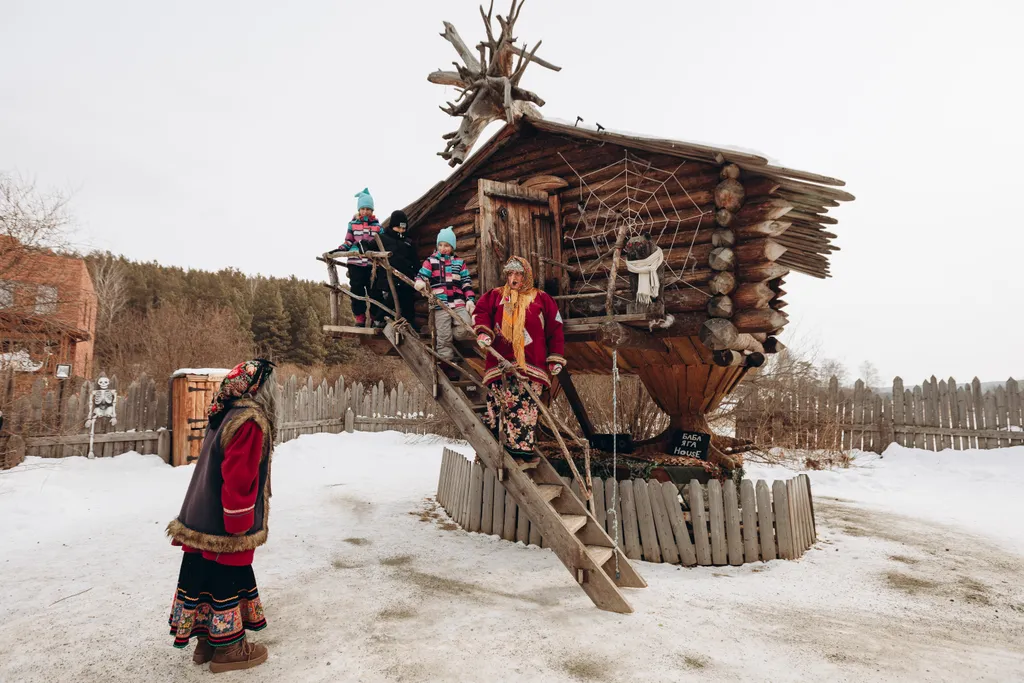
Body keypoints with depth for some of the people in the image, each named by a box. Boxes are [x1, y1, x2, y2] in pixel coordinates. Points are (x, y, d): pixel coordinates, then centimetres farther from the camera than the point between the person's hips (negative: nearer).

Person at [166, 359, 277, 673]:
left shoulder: (226, 416, 10)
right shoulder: (249, 422, -22)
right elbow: (238, 482, -24)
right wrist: (240, 531, -17)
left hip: (203, 520, 9)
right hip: (224, 527, -9)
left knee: (205, 579, 17)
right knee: (227, 582, 5)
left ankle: (208, 640, 31)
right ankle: (228, 648, 19)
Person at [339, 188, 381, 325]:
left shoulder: (377, 225, 10)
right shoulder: (353, 224, 8)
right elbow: (348, 242, 8)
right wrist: (338, 250, -5)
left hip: (371, 263, 0)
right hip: (355, 263, 0)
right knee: (357, 290, -1)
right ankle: (360, 318, 8)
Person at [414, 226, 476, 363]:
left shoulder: (459, 262, 16)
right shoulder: (431, 260, 10)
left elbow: (466, 283, 13)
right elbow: (422, 276, 3)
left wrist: (470, 299, -2)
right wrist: (420, 282, -22)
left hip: (459, 303, 2)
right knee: (444, 338, -5)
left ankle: (450, 334, 15)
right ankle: (446, 362, 8)